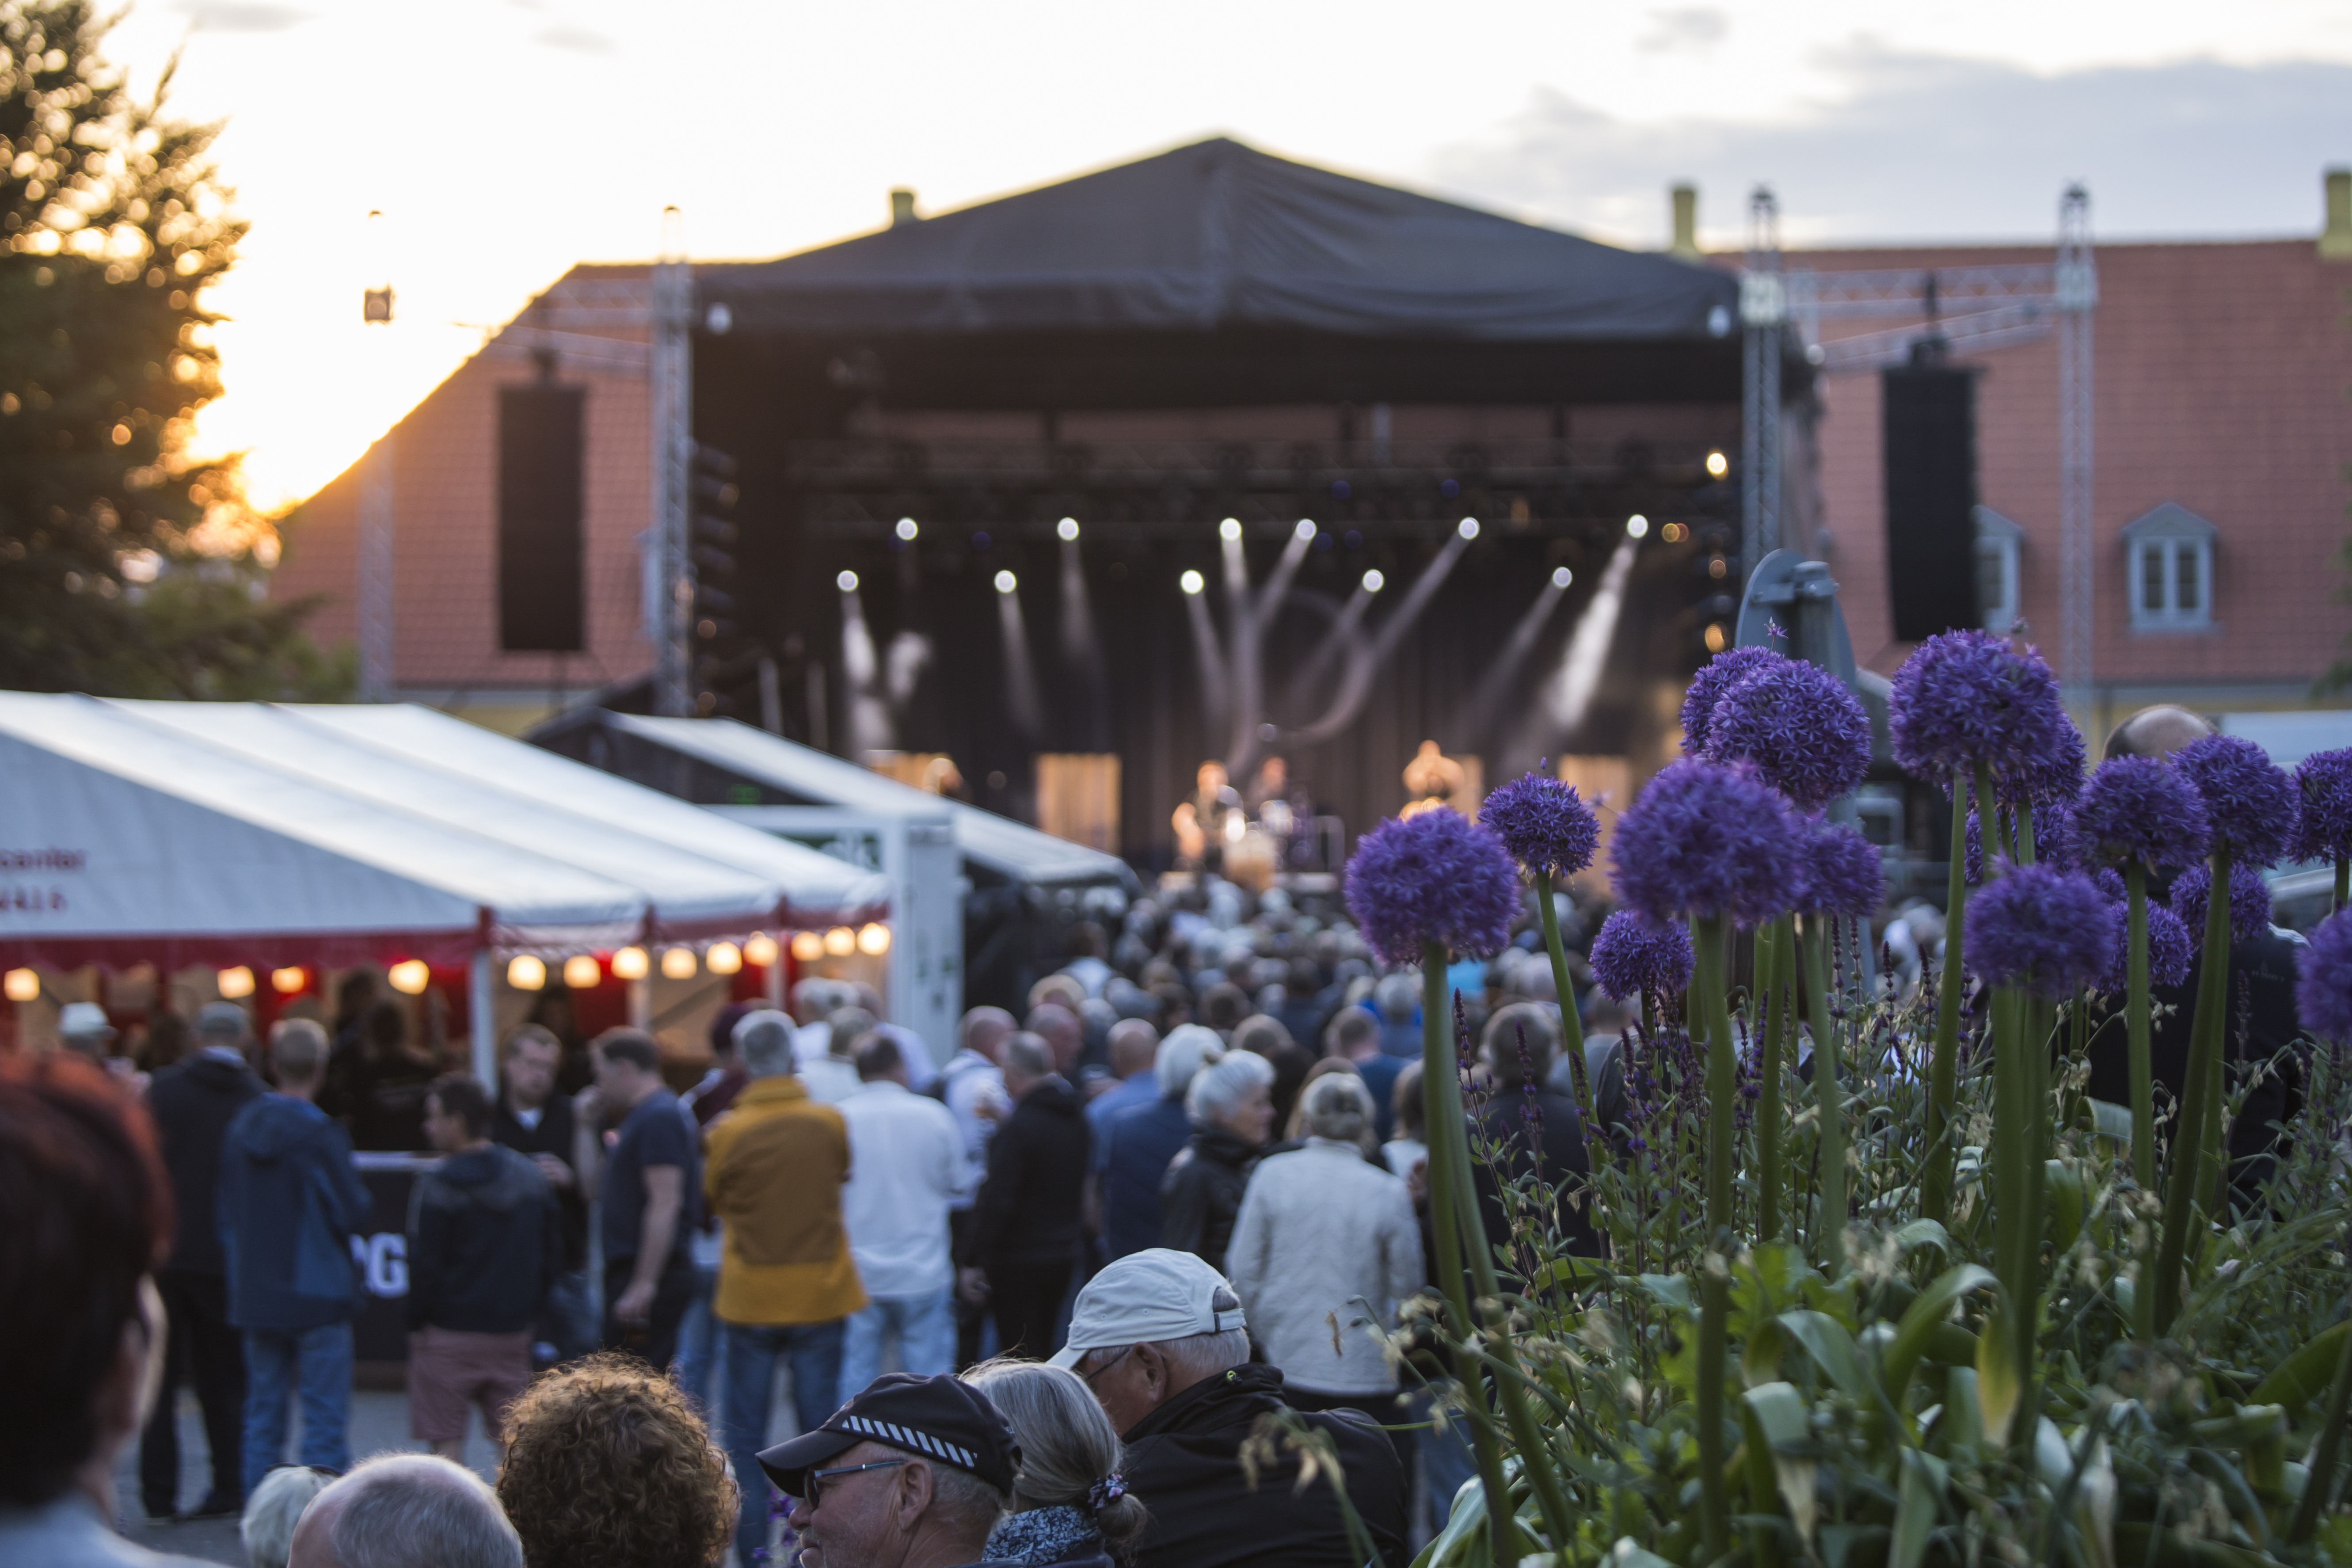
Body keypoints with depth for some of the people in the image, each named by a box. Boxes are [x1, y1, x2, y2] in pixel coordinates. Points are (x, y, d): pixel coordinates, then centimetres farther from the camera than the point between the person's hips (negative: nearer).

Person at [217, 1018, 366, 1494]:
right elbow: (352, 1213, -13)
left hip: (256, 1297, 6)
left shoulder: (240, 1130, 5)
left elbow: (227, 1218, 11)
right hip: (317, 1295, -6)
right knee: (325, 1420, -2)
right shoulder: (321, 1135, -14)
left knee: (263, 1419, 11)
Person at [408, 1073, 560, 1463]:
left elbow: (424, 1268, -13)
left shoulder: (436, 1188, -12)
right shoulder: (530, 1176, 8)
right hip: (514, 1332, 6)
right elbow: (552, 1255, 13)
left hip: (449, 1333, -5)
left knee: (447, 1444, 0)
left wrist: (416, 1324, 0)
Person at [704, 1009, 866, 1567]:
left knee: (745, 1430, 9)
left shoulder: (727, 1131, -10)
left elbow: (714, 1200, 5)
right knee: (819, 1422, 8)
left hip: (750, 1295, -1)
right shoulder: (829, 1123, -7)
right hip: (821, 1291, 1)